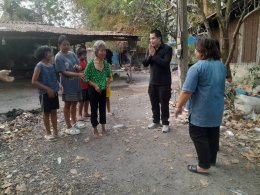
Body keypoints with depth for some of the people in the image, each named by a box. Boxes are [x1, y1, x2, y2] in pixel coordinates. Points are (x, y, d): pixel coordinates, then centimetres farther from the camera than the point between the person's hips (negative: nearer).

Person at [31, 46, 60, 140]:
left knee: (54, 111, 13)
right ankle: (48, 133, 19)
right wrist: (47, 88, -19)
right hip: (45, 93, -6)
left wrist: (58, 84, 1)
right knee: (47, 113, 6)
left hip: (54, 92, 6)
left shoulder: (51, 65, 7)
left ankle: (55, 130, 26)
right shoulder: (39, 66, -13)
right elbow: (34, 81, -16)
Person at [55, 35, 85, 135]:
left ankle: (74, 123, 34)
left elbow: (79, 66, 11)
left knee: (74, 103, 17)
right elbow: (64, 72, -19)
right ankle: (68, 127, 16)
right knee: (68, 105, 5)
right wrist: (78, 74, -29)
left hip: (76, 83, 6)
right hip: (67, 85, -6)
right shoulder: (58, 57, -13)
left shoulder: (72, 54, 7)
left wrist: (78, 67, -13)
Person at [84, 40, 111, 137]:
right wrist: (95, 85, -19)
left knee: (102, 108, 14)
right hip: (93, 90, -4)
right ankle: (95, 130, 20)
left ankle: (103, 128, 29)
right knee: (94, 109, 6)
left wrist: (108, 83, -3)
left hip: (103, 90, 5)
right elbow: (86, 78, -10)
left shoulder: (106, 63, 0)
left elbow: (108, 75, 14)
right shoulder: (90, 64, -14)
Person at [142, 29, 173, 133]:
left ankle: (165, 123, 16)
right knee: (154, 103, 13)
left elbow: (165, 63, -23)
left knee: (164, 103, 2)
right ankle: (156, 121, 28)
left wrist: (154, 55, -17)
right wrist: (150, 55, -14)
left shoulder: (167, 49, -10)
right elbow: (144, 63, 3)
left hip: (164, 82, -5)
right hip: (152, 81, 6)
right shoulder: (150, 49, 8)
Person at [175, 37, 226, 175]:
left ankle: (204, 166, 9)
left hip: (201, 110, -8)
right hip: (217, 108, 8)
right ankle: (212, 159, 35)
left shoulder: (197, 67, -20)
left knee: (198, 136, 4)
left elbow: (187, 91, -22)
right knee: (213, 135, 19)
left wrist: (179, 106, -11)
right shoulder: (222, 66, 6)